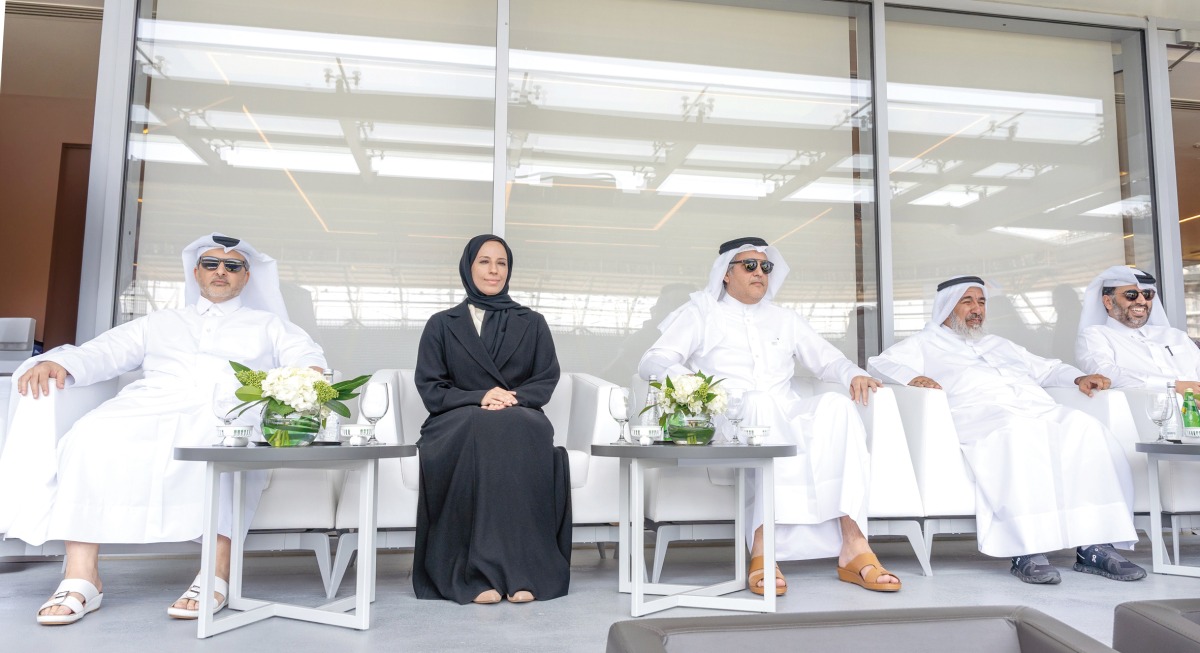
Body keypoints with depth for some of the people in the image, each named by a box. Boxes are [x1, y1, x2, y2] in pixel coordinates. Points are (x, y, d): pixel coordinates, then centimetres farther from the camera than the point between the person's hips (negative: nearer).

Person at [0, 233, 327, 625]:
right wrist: (57, 362, -2)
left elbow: (307, 357, 12)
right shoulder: (159, 323, 34)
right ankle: (80, 577, -27)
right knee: (92, 434, -29)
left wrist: (311, 374, -14)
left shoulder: (268, 325, 28)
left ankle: (216, 574, -40)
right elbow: (102, 353, 21)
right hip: (151, 408, 3)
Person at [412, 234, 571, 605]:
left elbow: (547, 379, 8)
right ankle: (479, 572, -35)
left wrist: (514, 398, -14)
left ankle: (524, 567, -34)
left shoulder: (532, 324, 17)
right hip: (459, 424, 0)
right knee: (483, 427, -37)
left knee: (514, 429, -36)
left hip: (520, 423, 1)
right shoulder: (442, 325, 15)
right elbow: (429, 388, 5)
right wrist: (479, 398, -13)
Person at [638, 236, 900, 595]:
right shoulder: (701, 312, 14)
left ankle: (851, 543, -35)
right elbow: (652, 362, 2)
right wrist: (684, 377, -20)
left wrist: (855, 374, 0)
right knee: (761, 402, -38)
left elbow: (827, 359, 24)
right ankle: (763, 548, -42)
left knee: (836, 404, -28)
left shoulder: (784, 318, 27)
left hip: (787, 421, 4)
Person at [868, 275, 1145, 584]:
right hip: (978, 414, -6)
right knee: (1019, 431, -39)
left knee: (1085, 427, -26)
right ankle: (1026, 550, -39)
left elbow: (1047, 368, 38)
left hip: (1041, 410, 6)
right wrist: (913, 377, -14)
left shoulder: (1000, 344, 40)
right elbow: (880, 362, 6)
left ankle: (1092, 546, -27)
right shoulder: (926, 343, 22)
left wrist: (1079, 378, 16)